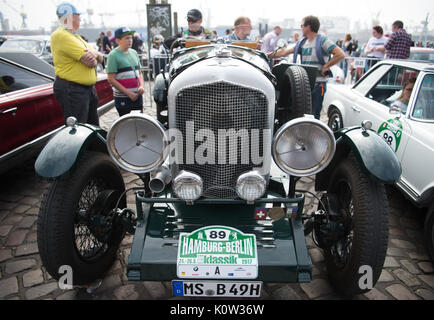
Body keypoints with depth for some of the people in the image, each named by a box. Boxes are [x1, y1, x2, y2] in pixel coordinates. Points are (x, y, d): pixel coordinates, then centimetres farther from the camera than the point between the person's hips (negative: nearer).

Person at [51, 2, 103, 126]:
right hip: (71, 91, -10)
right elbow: (89, 60, -21)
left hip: (89, 88, 10)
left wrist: (93, 53, -11)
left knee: (94, 128, 17)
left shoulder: (75, 36, 19)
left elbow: (100, 58, 12)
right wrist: (95, 53, 1)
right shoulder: (61, 35, -12)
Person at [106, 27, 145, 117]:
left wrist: (141, 86, -1)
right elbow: (111, 79, -12)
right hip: (123, 97, -6)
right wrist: (129, 93, -16)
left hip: (137, 95, 6)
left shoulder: (134, 52, 12)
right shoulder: (113, 55, -7)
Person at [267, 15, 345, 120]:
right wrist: (268, 55, 16)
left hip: (318, 83, -7)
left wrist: (326, 66, -13)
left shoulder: (322, 40, -7)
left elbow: (340, 54, -15)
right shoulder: (302, 42, 14)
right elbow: (284, 52, 18)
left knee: (313, 115, -4)